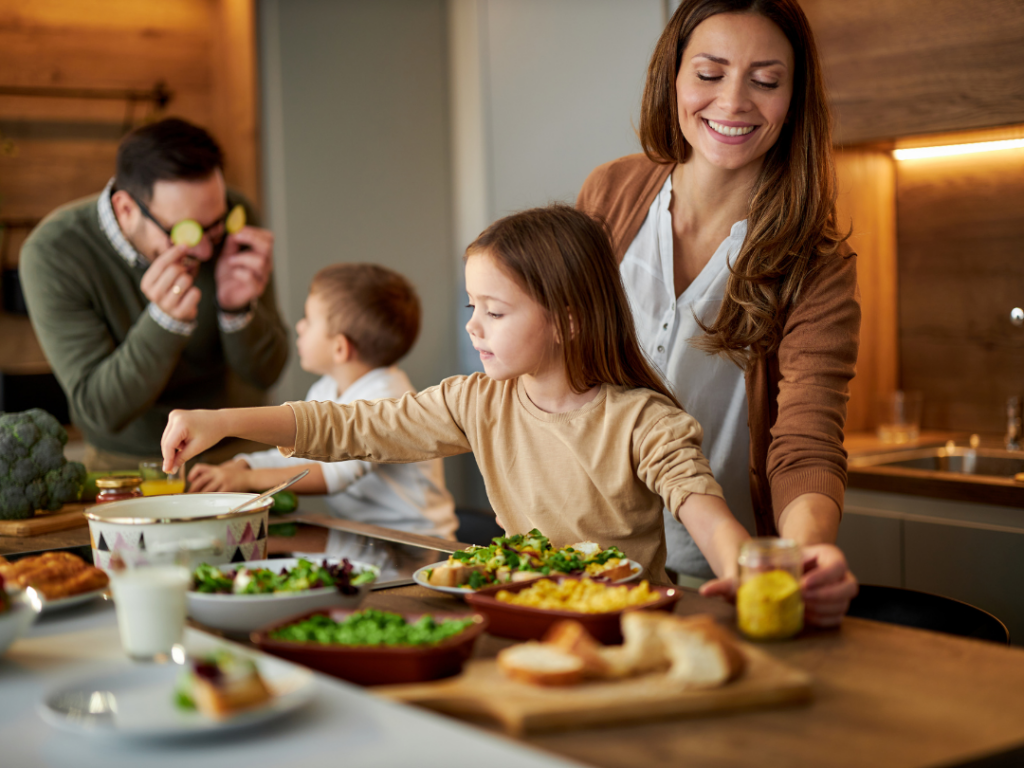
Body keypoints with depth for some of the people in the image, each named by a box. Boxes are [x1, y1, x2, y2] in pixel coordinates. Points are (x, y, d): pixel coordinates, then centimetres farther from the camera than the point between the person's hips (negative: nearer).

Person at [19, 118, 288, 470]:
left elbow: (265, 375, -6)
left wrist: (238, 309, -26)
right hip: (127, 463, -1)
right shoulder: (52, 253, -20)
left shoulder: (233, 219, -12)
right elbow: (102, 411, -19)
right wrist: (166, 321, -33)